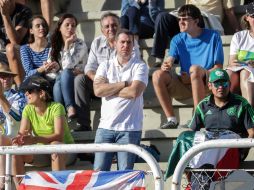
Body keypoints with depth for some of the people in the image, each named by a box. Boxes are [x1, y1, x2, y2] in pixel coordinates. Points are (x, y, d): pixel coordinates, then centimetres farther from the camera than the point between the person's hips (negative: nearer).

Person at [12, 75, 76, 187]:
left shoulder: (56, 107, -18)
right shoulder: (28, 110, -1)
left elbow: (59, 136, -28)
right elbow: (22, 133, -9)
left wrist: (35, 139, -43)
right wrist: (19, 139, -36)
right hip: (42, 152, 5)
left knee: (55, 145, -38)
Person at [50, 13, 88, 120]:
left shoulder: (80, 45, -3)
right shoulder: (55, 46, 11)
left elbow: (67, 67, -15)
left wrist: (67, 44, -16)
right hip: (60, 84, 3)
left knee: (65, 74, -35)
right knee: (57, 83, -34)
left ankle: (70, 108, -43)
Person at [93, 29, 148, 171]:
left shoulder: (140, 66, 2)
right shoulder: (105, 66, 11)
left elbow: (134, 92, -13)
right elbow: (98, 90, -5)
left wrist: (109, 89, -3)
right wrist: (124, 84, -7)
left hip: (129, 129, -3)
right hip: (105, 126, 3)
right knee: (99, 171, -2)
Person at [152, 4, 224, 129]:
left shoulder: (212, 36, 2)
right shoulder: (178, 40, 12)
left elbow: (218, 67, -3)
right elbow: (170, 60, -3)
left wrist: (192, 76, -14)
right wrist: (165, 66, -29)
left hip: (207, 84, -4)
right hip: (184, 84, 4)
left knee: (194, 69, -36)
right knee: (158, 75, -22)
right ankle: (171, 119, -23)